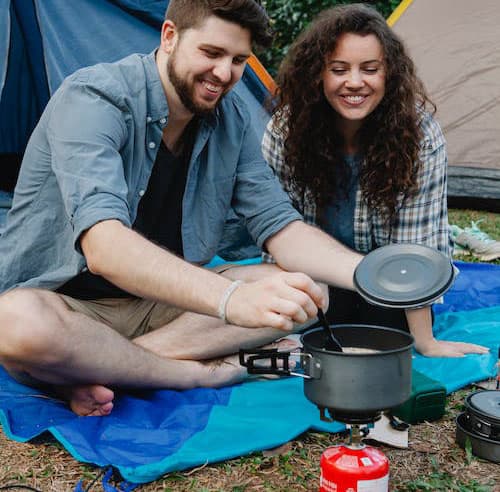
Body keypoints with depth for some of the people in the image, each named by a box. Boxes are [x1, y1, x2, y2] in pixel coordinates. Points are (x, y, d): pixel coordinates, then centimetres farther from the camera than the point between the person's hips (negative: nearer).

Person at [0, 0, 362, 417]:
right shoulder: (93, 98, -22)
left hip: (159, 301, 6)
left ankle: (102, 370, -19)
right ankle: (204, 373, -18)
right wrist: (231, 298, -53)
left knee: (306, 288, -11)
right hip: (66, 303, -5)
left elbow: (281, 227, -2)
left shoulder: (231, 119, -1)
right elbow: (104, 246, -38)